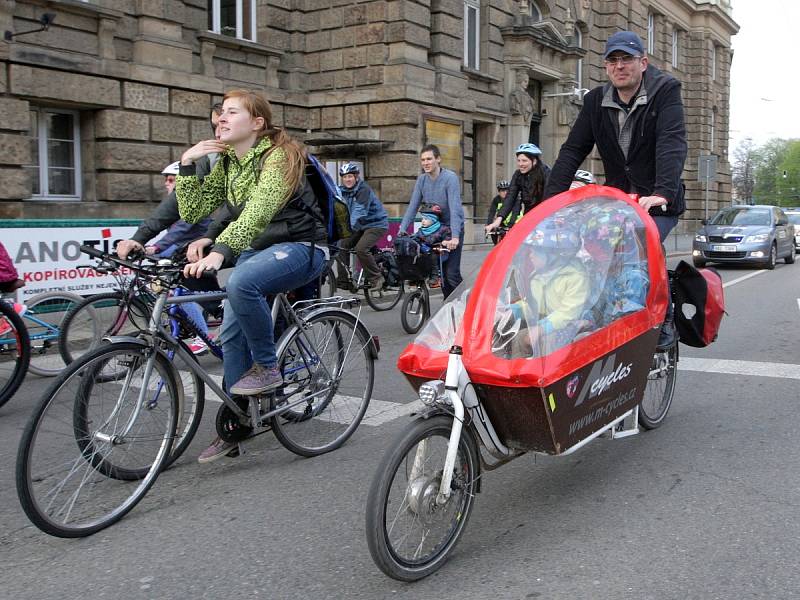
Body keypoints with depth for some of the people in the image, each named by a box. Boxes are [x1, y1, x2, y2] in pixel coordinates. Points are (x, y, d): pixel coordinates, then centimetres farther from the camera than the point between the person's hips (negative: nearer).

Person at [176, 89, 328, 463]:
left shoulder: (279, 156, -18)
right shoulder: (226, 163, 6)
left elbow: (257, 212, -34)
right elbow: (192, 212, 3)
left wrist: (219, 252, -47)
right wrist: (187, 164, -9)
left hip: (299, 247, -8)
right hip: (256, 249, 8)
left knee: (241, 282, -35)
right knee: (231, 334, -1)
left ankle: (267, 368, -13)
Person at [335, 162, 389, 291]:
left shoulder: (364, 189, -20)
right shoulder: (343, 190, 3)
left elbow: (359, 212, -31)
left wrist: (350, 226, -44)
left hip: (376, 224, -7)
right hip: (360, 226, 8)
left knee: (361, 248, -26)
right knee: (341, 246, -5)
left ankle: (376, 278, -11)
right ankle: (343, 280, 5)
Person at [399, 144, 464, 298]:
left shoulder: (450, 178, -18)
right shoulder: (422, 179, 0)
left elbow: (455, 208, -27)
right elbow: (413, 206, 0)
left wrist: (455, 237, -37)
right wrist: (402, 230, -10)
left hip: (452, 228, -5)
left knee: (452, 273, -13)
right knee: (441, 272, 7)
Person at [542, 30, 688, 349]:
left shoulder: (665, 91, -9)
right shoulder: (595, 101, 3)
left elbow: (673, 143, -24)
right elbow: (572, 151, -1)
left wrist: (662, 192, -40)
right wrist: (550, 198, -14)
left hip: (659, 202, -4)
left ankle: (664, 319, -7)